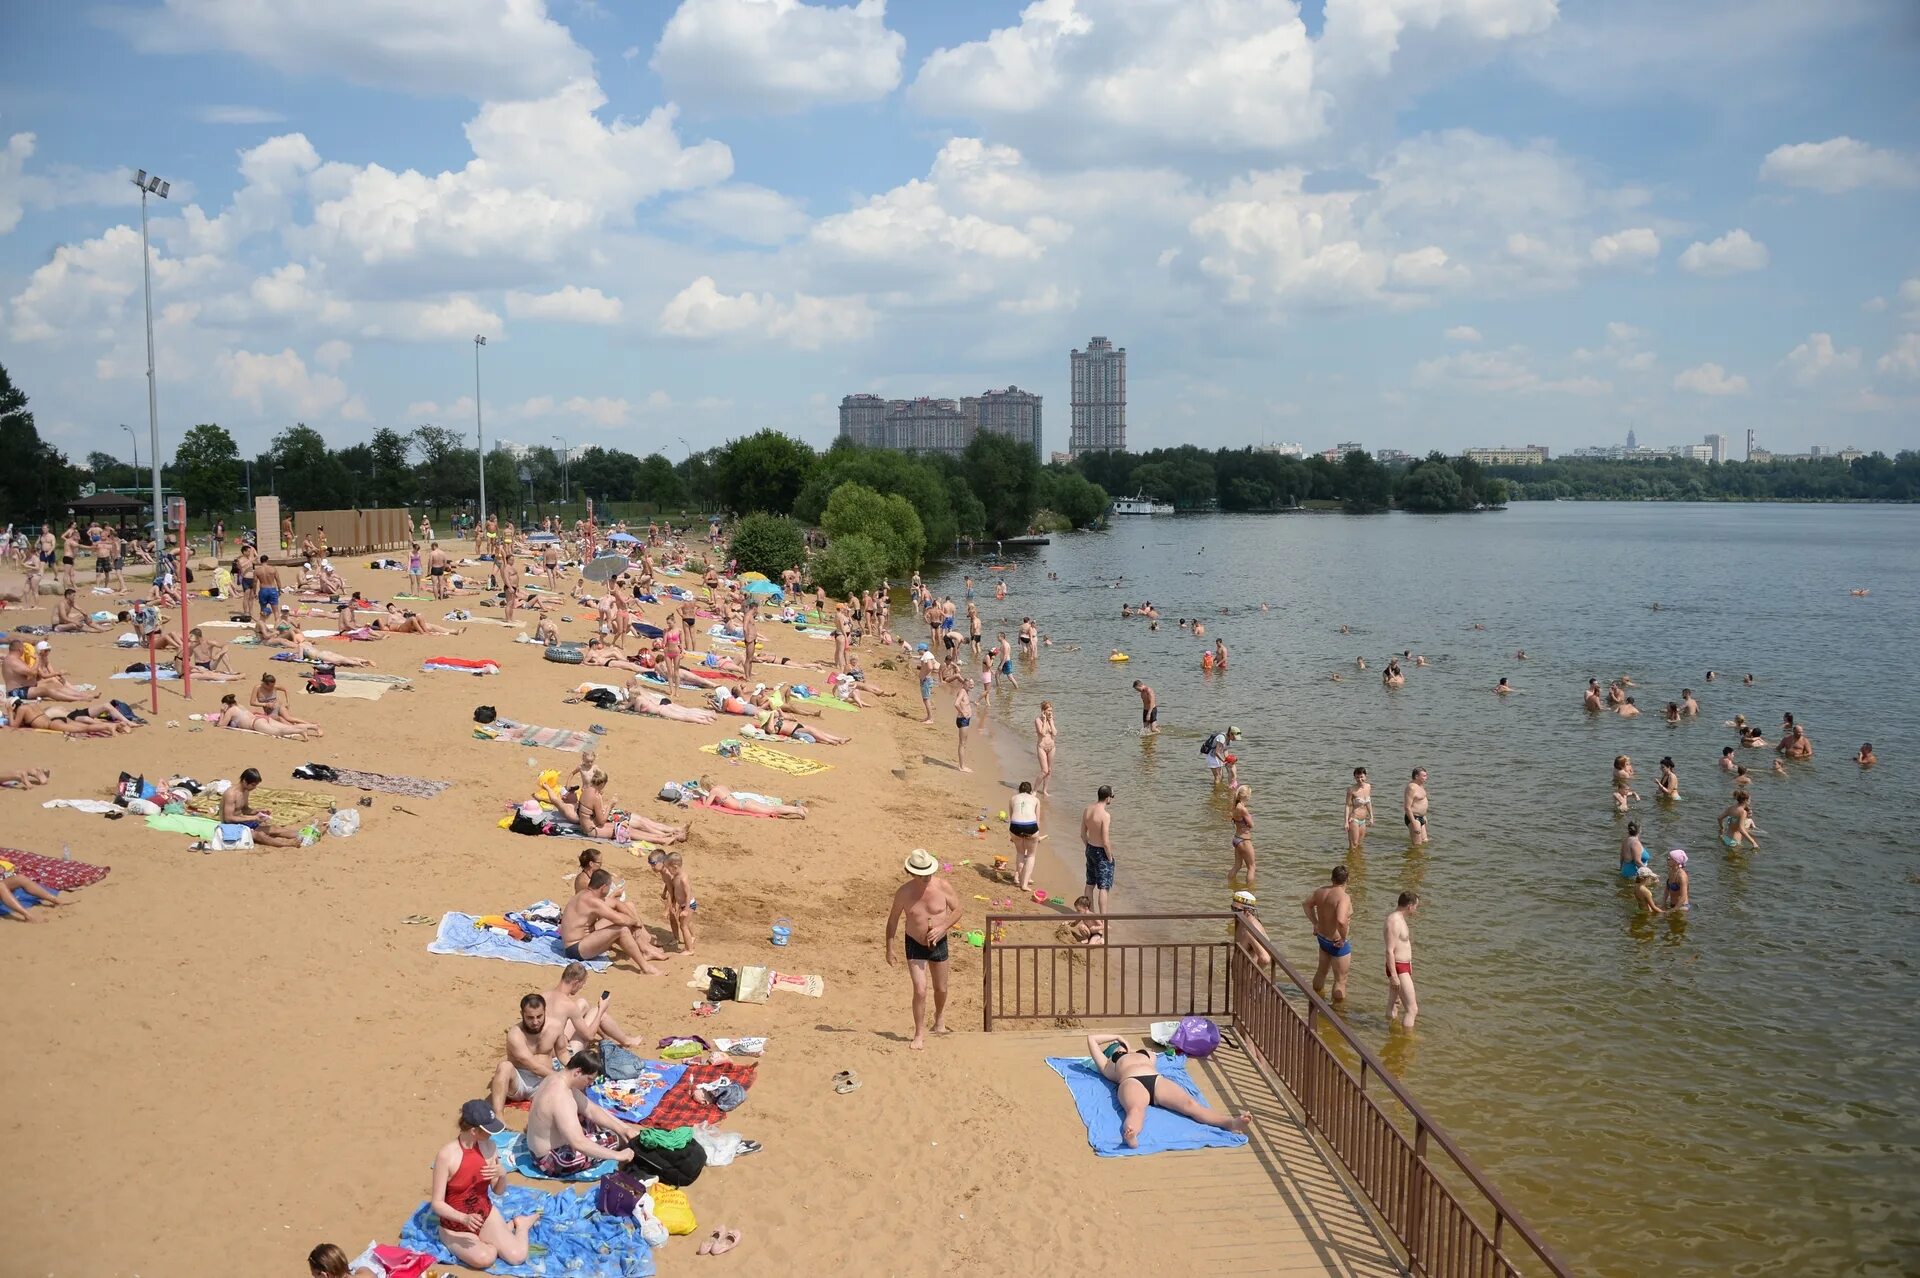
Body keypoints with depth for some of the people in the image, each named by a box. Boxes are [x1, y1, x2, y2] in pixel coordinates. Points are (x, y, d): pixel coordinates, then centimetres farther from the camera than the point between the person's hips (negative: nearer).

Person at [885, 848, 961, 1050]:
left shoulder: (943, 886, -15)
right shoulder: (904, 892, -16)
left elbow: (958, 909, -4)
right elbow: (893, 919, -3)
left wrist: (942, 928, -18)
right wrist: (889, 948, -2)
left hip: (939, 943, 2)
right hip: (915, 945, -2)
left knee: (940, 989, 17)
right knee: (920, 990, -12)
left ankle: (939, 1022, 46)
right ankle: (919, 1035, 2)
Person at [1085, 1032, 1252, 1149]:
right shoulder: (1107, 1065, 37)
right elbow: (1091, 1038, 41)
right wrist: (1117, 1037, 52)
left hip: (1158, 1080, 3)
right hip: (1131, 1082, -3)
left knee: (1190, 1104, -27)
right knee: (1135, 1111, -41)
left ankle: (1231, 1122, -55)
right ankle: (1130, 1136, -77)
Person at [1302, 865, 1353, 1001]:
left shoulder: (1321, 891, -4)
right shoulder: (1344, 897, -28)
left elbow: (1306, 904, 14)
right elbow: (1341, 921, -41)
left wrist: (1315, 923, 18)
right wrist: (1343, 938, -25)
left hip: (1322, 938, 8)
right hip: (1338, 943, -8)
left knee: (1322, 971, 29)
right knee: (1340, 980, 7)